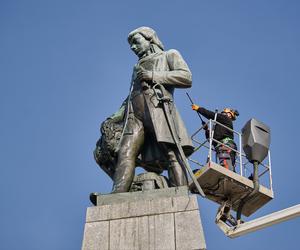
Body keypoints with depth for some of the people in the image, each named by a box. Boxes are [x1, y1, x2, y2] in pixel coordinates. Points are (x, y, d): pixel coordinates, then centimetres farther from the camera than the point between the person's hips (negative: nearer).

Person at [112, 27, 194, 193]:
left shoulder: (169, 55, 24)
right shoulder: (137, 68, 40)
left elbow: (186, 77, 6)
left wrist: (154, 76, 0)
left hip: (159, 108, -4)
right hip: (135, 114, 4)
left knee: (172, 153, -22)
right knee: (125, 153, -21)